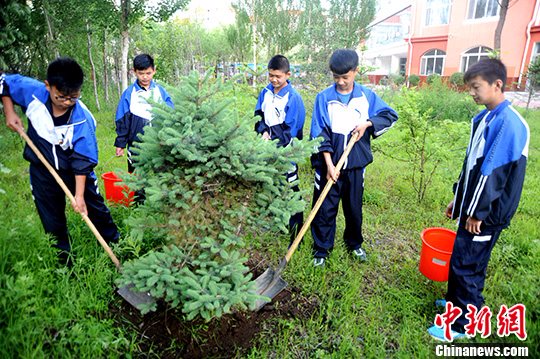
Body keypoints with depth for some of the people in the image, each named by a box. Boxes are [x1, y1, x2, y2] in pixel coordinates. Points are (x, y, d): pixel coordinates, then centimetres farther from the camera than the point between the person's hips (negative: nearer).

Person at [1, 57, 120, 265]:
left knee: (95, 208, 9)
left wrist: (79, 195, -25)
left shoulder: (82, 119, -27)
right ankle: (65, 260, 31)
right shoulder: (32, 91, -19)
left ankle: (115, 244, 31)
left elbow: (83, 160, -24)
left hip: (75, 170, -3)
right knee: (52, 221, 13)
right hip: (42, 170, 3)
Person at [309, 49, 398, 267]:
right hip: (329, 163, -2)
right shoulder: (324, 97, -6)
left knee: (354, 206, 17)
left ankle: (354, 243, 38)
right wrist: (329, 164, -17)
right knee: (325, 208, 5)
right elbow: (320, 133, -10)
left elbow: (390, 115, 8)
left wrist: (367, 123, -11)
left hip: (355, 163, 2)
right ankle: (321, 249, 22)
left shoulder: (367, 96, 1)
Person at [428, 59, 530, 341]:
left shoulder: (509, 122, -19)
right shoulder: (483, 118, 9)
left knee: (465, 263, 0)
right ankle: (457, 301, 38)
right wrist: (458, 199, 16)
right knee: (462, 258, 19)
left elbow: (494, 173, -21)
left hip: (487, 211, -8)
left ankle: (462, 324, 15)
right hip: (473, 205, 8)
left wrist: (478, 212, -16)